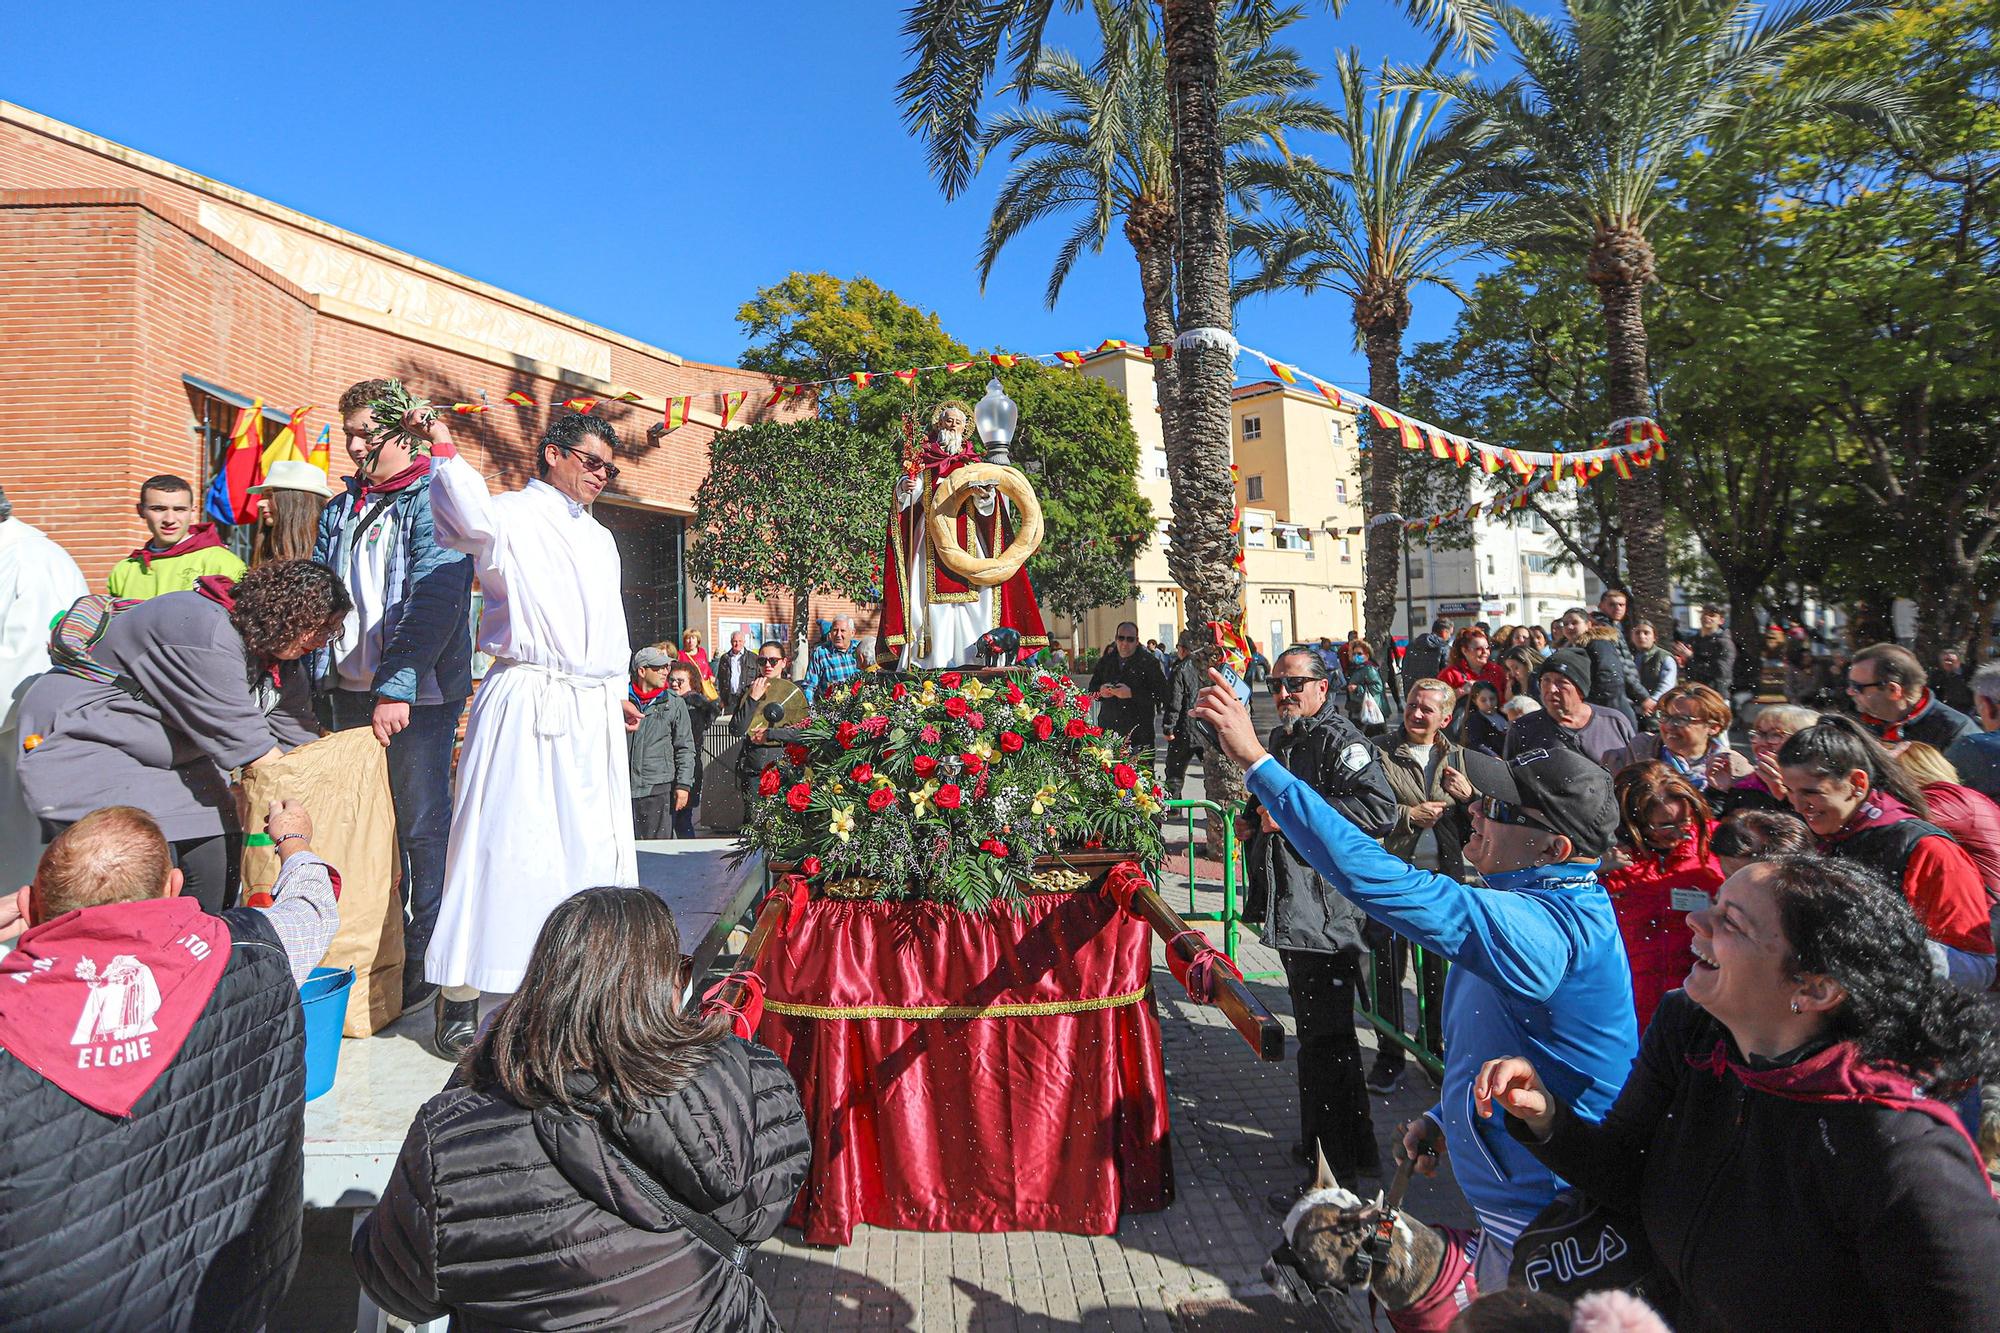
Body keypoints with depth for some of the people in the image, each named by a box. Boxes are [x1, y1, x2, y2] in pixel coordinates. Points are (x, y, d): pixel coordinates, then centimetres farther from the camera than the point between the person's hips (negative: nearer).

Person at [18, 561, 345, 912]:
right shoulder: (207, 632, -28)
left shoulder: (281, 658, 0)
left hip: (170, 758, 9)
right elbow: (243, 740, -27)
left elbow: (299, 740, 2)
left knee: (218, 856, -4)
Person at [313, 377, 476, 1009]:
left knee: (420, 825, -1)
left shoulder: (434, 502, -6)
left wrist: (397, 686, -23)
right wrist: (324, 681, 7)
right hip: (348, 691, 7)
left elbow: (434, 600, -17)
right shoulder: (340, 509, 17)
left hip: (417, 693, -7)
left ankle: (422, 959, 9)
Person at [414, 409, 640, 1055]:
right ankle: (459, 996, 2)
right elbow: (474, 518, -27)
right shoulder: (513, 516, -1)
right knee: (506, 842, -8)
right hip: (526, 703, -7)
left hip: (595, 712, 7)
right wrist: (445, 450, -24)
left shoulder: (600, 539, 24)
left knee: (593, 846, 8)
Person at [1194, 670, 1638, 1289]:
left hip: (1541, 1224, -9)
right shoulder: (1553, 903, 4)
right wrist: (1443, 1115, 8)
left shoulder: (1546, 927, -33)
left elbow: (1380, 882, -42)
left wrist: (1256, 761, -39)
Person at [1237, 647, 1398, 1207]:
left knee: (1324, 1040, -5)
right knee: (1315, 1033, 21)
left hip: (1325, 910, -10)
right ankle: (1317, 1140, 36)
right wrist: (1253, 820, 12)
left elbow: (1380, 808, -26)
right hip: (1292, 911, 10)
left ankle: (1336, 1179, 4)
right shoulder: (1280, 739, 18)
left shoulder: (1339, 740, -12)